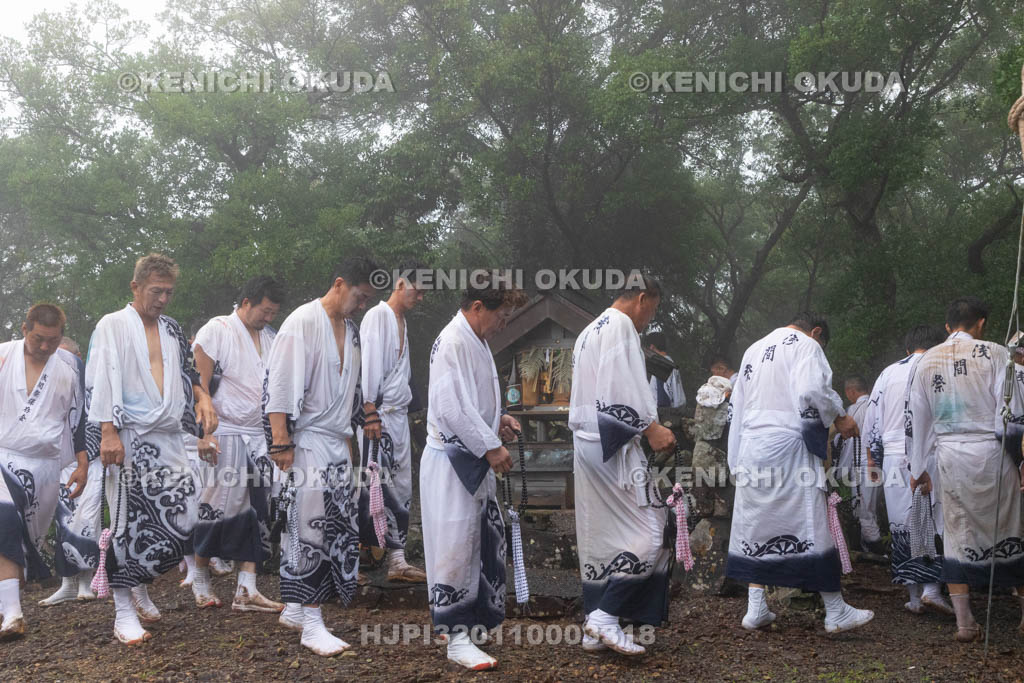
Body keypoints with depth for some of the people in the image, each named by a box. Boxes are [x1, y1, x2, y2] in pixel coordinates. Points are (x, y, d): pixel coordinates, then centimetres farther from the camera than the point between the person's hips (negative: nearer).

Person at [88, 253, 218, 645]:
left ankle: (139, 584, 22)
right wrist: (109, 433, -16)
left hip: (169, 438, 6)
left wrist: (202, 396, 4)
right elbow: (101, 382, -6)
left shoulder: (172, 330, 18)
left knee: (184, 517, -1)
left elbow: (186, 374, 26)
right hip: (129, 438, -5)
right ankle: (124, 613, 3)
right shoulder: (113, 326, 1)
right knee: (129, 522, -6)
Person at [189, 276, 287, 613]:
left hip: (259, 436, 6)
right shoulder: (216, 330, -5)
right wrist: (203, 433, -17)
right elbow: (200, 385, -9)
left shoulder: (271, 337, 13)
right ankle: (200, 578, 18)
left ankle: (246, 590, 3)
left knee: (258, 511, 0)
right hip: (225, 434, -6)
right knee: (216, 507, -2)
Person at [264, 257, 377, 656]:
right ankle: (311, 625, -4)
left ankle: (295, 608, 20)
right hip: (307, 441, -8)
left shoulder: (351, 331, 14)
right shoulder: (303, 322, -10)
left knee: (338, 528, 7)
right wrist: (280, 442, -19)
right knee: (310, 529, -7)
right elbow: (279, 384, -15)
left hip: (337, 443, 8)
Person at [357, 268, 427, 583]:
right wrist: (370, 412, -20)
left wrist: (405, 405, 16)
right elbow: (369, 363, -15)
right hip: (378, 413, -9)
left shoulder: (402, 323, 21)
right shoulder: (378, 315, -7)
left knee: (401, 489, 7)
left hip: (399, 414, 9)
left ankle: (397, 560, 9)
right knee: (376, 486, -10)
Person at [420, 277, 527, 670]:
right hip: (452, 461, -10)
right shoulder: (452, 342, -19)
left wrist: (498, 420, 7)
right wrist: (491, 447, -21)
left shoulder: (477, 342, 11)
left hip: (477, 460, 10)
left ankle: (482, 615, 32)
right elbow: (452, 407, -25)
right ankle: (457, 638, 3)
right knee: (455, 547, -4)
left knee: (487, 541, 18)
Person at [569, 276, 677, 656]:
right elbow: (622, 388, -20)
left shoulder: (589, 331, 22)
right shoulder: (620, 326, -10)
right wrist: (650, 428, -18)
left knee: (600, 540, 11)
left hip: (589, 446, 10)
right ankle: (606, 615, -11)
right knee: (647, 535, -8)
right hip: (614, 445, -10)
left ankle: (595, 631, 13)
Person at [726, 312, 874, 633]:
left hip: (751, 447, 7)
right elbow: (812, 389, -19)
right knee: (811, 525, -1)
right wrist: (839, 417, -4)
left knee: (756, 523, 11)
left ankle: (755, 608, 10)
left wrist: (737, 460, 21)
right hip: (788, 446, -6)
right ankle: (835, 612, 5)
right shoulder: (807, 345, -1)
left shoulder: (753, 350, 21)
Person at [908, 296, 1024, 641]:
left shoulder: (926, 361, 6)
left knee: (956, 533, 9)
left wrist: (919, 468, 20)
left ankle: (964, 622, 7)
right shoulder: (994, 354, -5)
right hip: (991, 454, -3)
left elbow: (917, 417, 11)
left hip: (948, 456, 3)